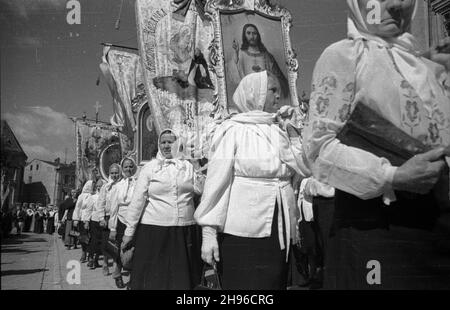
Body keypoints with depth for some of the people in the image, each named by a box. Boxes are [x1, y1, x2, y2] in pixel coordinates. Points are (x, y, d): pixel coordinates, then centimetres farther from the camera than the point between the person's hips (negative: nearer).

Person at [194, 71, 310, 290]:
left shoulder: (279, 133, 13)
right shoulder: (233, 130, -2)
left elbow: (306, 168, 5)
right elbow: (216, 181, -7)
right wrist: (208, 231, -12)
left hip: (280, 234, 5)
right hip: (242, 233, -5)